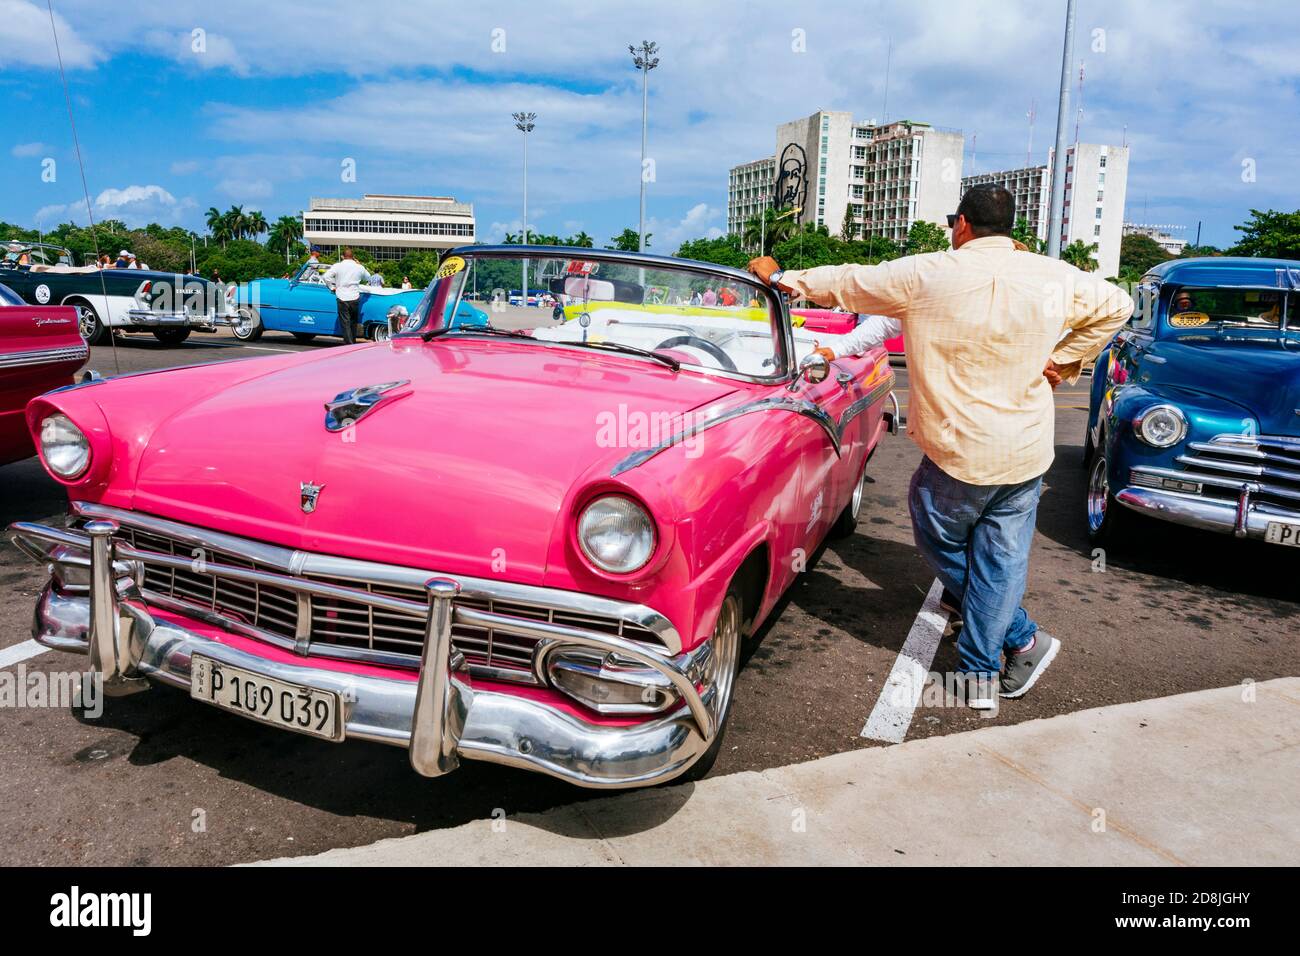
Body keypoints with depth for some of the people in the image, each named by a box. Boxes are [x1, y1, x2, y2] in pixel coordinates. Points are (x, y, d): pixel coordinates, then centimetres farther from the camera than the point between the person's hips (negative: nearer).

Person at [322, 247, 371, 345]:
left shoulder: (337, 266, -2)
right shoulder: (359, 267, 6)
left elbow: (327, 276, -9)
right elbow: (368, 278, 21)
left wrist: (332, 287, 5)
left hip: (342, 299, -2)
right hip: (355, 299, 3)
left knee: (345, 323, -1)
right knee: (353, 322, 16)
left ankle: (349, 344, -7)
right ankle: (353, 341, 25)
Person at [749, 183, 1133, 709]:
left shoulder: (926, 274, -10)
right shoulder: (1056, 277, 1)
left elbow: (846, 283, 1)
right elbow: (1116, 305, 16)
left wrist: (781, 278, 15)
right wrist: (1062, 359, 15)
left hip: (957, 453, -4)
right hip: (1028, 454, 4)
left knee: (941, 544, 18)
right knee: (1001, 561, 11)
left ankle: (1021, 639, 23)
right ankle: (981, 673, 20)